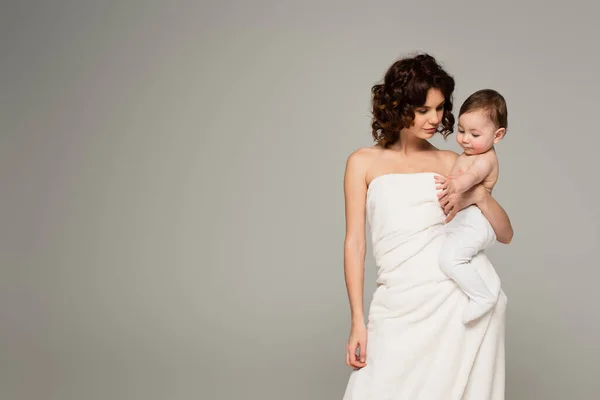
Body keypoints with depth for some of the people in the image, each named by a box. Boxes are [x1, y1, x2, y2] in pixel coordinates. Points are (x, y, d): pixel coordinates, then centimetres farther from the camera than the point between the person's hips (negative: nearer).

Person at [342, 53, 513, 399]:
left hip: (464, 290, 1)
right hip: (402, 302, -1)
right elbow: (355, 242, 5)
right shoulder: (364, 163, 9)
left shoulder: (450, 162, 13)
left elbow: (506, 234, 13)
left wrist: (479, 195, -6)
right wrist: (358, 321, -1)